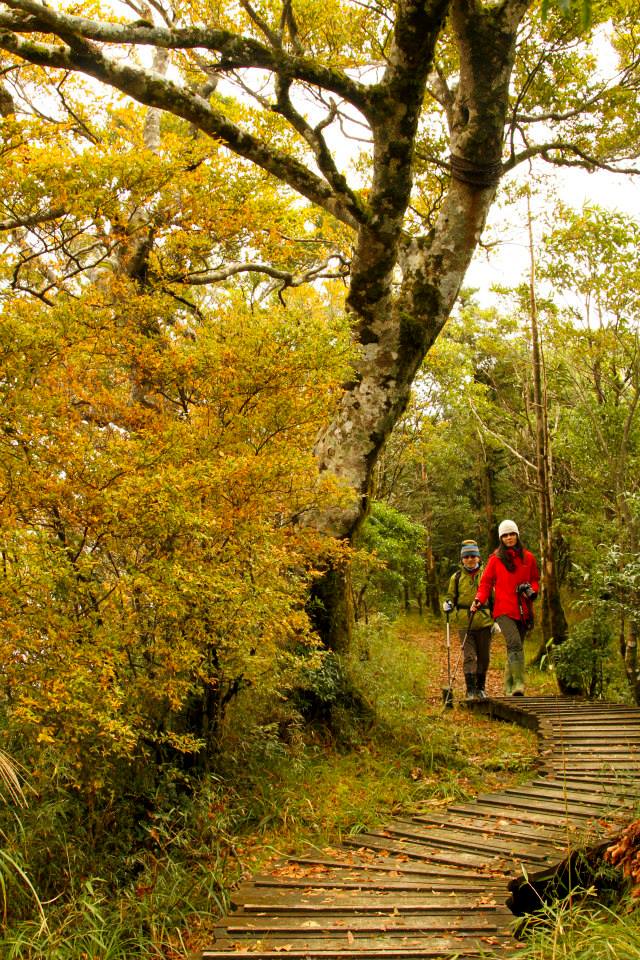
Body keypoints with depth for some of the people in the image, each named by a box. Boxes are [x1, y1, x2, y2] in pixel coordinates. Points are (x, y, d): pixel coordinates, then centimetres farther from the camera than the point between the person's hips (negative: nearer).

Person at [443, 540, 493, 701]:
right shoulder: (457, 577, 7)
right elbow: (451, 596, 16)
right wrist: (448, 604, -7)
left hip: (484, 623, 1)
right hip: (465, 624, -1)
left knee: (484, 657, 10)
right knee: (469, 656, -7)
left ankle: (480, 688, 24)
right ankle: (470, 690, -5)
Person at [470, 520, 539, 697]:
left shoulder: (528, 558, 10)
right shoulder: (495, 559, 2)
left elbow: (535, 579, 20)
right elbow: (486, 582, 5)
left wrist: (532, 590, -2)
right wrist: (479, 599, -11)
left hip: (523, 611, 3)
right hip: (504, 610, -3)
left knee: (515, 648, 9)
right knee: (515, 644, -22)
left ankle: (509, 687, 19)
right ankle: (518, 683, -23)